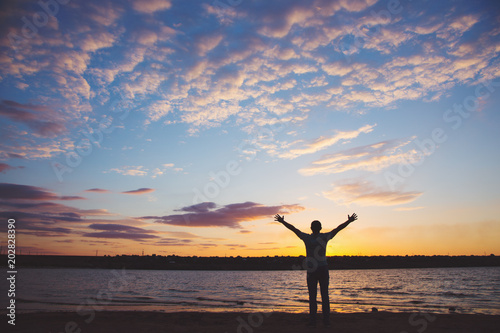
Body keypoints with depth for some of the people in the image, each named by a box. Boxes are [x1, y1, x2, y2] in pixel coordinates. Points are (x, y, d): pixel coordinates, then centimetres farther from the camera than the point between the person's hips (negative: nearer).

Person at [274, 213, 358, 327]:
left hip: (312, 271, -1)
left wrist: (282, 221, 9)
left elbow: (293, 228, 0)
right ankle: (326, 320, 5)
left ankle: (312, 320, 0)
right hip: (324, 270, 1)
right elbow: (338, 228, 0)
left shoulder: (307, 238, -6)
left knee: (312, 296, 2)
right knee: (325, 295, 5)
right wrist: (349, 221, 7)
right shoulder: (325, 237, -5)